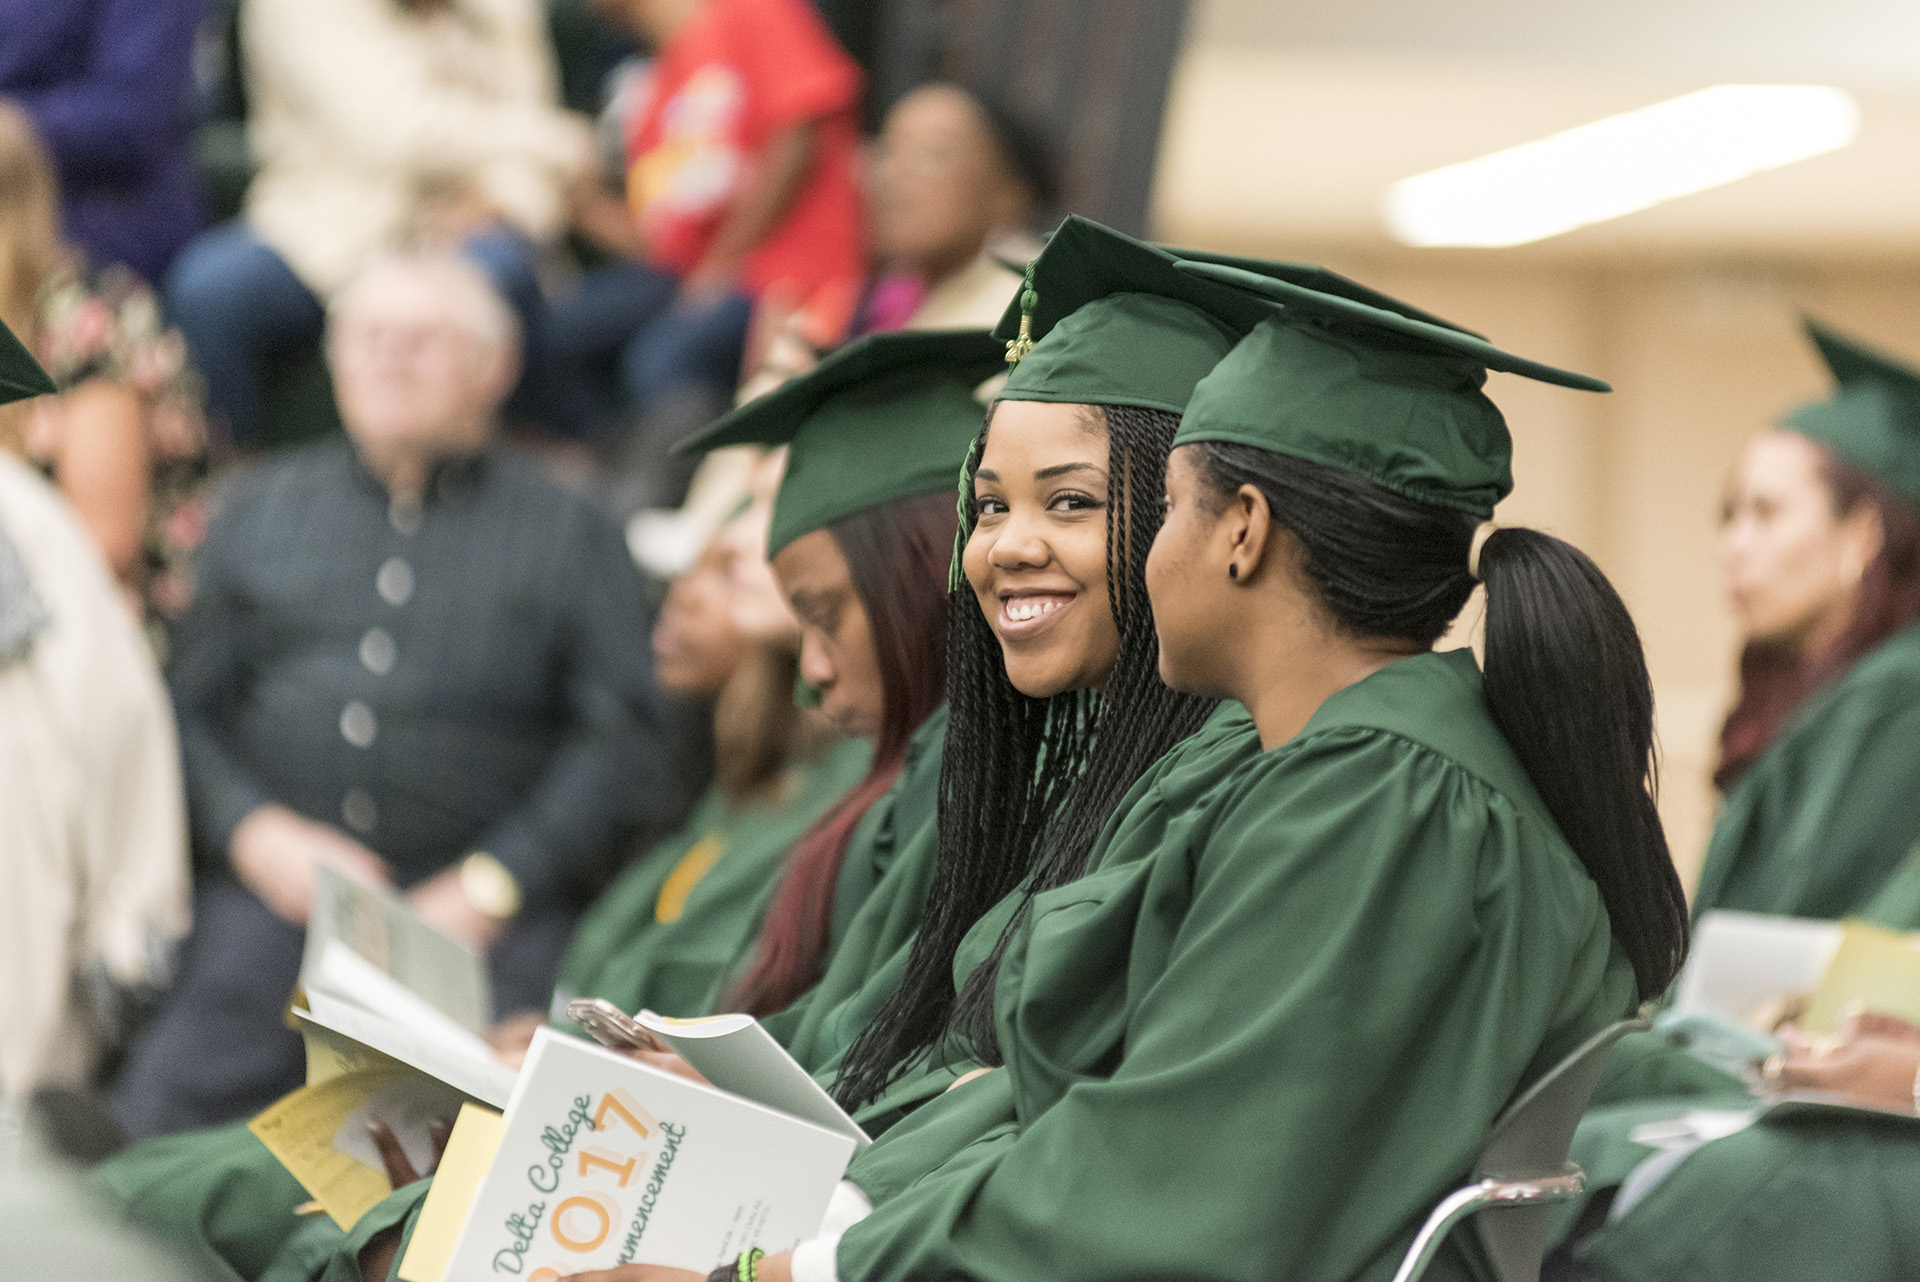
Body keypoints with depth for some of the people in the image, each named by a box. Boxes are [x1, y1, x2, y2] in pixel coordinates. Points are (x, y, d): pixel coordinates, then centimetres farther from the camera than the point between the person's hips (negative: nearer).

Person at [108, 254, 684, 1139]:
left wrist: (489, 887, -8)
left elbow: (624, 744, 4)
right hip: (268, 895, 2)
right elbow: (185, 706, 15)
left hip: (483, 921, -2)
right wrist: (255, 833, -5)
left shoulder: (567, 533, 15)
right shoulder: (261, 511, 23)